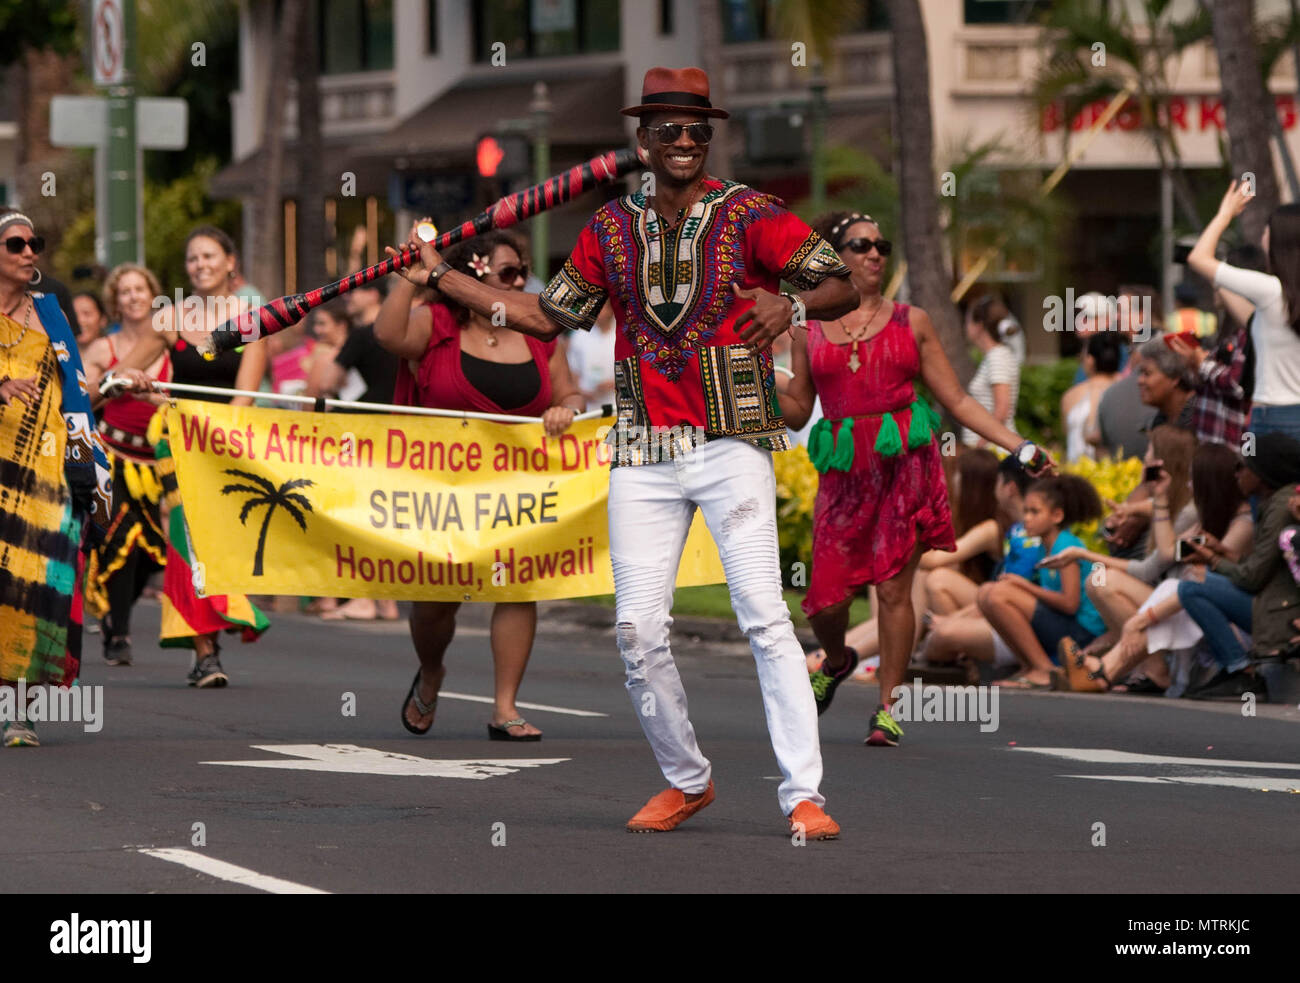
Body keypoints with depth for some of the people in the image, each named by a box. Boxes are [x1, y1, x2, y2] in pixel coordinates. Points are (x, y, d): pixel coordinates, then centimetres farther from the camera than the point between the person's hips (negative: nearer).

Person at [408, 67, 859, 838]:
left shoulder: (747, 215, 0)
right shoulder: (614, 230, 13)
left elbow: (843, 287, -6)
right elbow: (550, 314, 22)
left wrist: (791, 304, -28)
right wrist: (443, 276, 20)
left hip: (732, 447, -4)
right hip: (644, 456, 4)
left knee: (763, 613, -15)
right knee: (637, 628, -1)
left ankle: (804, 796, -16)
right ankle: (687, 782, 17)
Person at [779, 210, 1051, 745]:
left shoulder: (911, 322, 10)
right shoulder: (809, 332, 11)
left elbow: (957, 400, 11)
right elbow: (795, 411, 14)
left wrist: (1018, 445, 4)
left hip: (906, 464, -1)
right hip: (844, 470, 1)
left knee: (893, 587, -6)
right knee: (827, 596, -4)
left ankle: (888, 706, 5)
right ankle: (836, 662, 30)